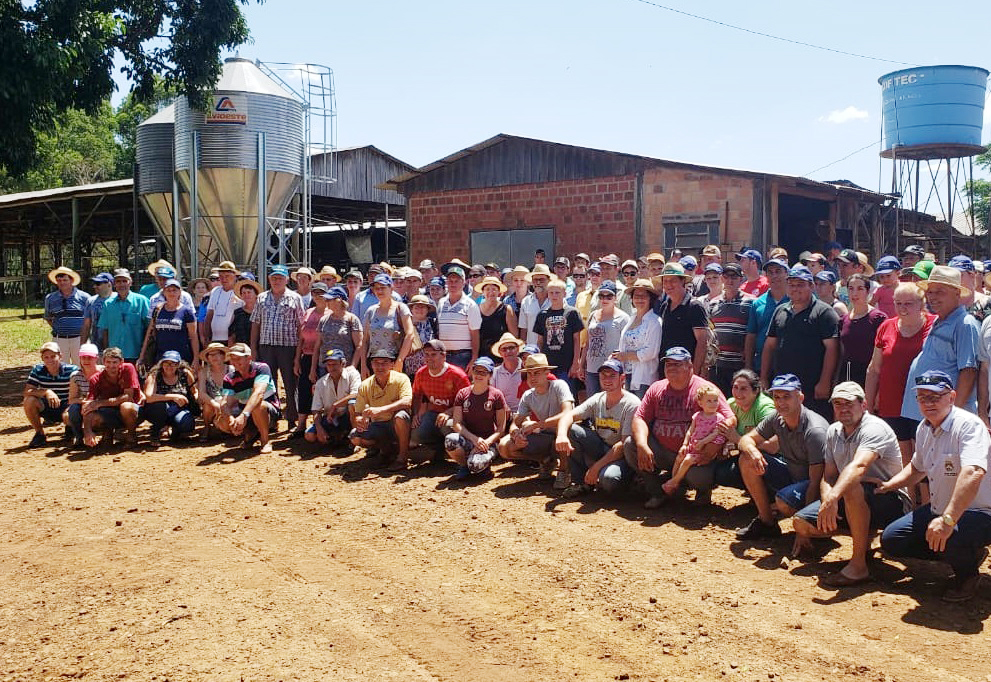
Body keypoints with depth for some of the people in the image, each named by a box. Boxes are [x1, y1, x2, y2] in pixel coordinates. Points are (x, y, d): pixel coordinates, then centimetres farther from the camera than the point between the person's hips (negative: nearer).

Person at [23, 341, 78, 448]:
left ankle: (70, 428, 5)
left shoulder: (71, 370, -14)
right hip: (46, 409, 3)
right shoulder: (37, 370, -7)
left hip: (66, 407, -3)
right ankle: (40, 434, -4)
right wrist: (46, 392, -32)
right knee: (29, 401, -25)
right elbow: (26, 392, -15)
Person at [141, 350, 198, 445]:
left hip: (179, 411, 2)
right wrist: (173, 397, -36)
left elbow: (195, 392, 11)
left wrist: (197, 400, -13)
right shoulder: (154, 376, -11)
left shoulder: (185, 374, -3)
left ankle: (176, 430, 8)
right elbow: (149, 397, -27)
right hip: (156, 412, -1)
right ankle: (155, 434, -6)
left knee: (187, 423, -33)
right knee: (160, 405, -37)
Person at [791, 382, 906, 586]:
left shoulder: (874, 428, -19)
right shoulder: (833, 431, 7)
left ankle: (859, 565, -31)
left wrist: (833, 498, -54)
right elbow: (828, 476, 6)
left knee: (852, 488, -39)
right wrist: (826, 500, -17)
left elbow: (859, 466, -38)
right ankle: (865, 533, 11)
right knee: (800, 522, -7)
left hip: (890, 502, -8)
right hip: (850, 502, 8)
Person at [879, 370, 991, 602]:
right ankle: (967, 553, 14)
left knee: (946, 538, -38)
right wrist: (885, 486, 11)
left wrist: (947, 520, -48)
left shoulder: (968, 425, -23)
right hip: (939, 510, 9)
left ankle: (967, 574, -2)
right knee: (891, 540, 3)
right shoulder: (924, 429, 5)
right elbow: (917, 468, 25)